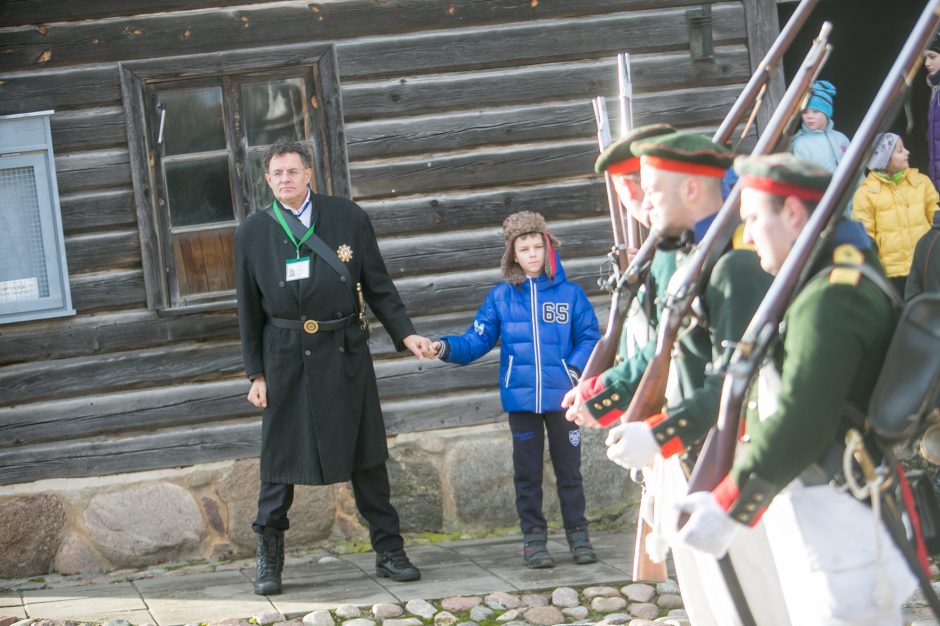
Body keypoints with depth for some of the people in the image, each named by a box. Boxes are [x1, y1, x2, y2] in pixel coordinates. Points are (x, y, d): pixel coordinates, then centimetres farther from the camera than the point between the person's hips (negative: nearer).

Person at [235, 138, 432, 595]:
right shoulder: (253, 233, 4)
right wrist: (255, 373, 4)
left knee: (366, 454, 6)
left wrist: (404, 333, -2)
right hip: (286, 355, 0)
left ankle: (388, 551, 15)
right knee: (280, 454, 3)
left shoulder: (348, 217, 3)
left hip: (345, 351, 0)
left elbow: (378, 285, 7)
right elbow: (249, 310, 7)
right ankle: (269, 557, 17)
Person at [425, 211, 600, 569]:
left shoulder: (569, 294, 2)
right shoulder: (500, 297, 5)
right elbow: (477, 341, 4)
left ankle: (578, 535, 17)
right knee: (527, 472, 7)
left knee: (569, 468, 7)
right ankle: (534, 538, 15)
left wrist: (574, 369, -10)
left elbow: (589, 338, 5)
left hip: (561, 396, -1)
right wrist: (446, 348, -13)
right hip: (521, 398, 1)